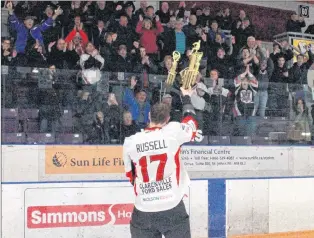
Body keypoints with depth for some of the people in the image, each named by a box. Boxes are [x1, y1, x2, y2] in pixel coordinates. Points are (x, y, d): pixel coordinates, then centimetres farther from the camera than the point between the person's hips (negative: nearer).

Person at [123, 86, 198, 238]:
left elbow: (131, 176, 10)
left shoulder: (130, 142, -1)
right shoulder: (173, 131, -8)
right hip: (172, 208, -2)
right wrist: (186, 97, 29)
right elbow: (191, 121, 13)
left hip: (143, 211, 2)